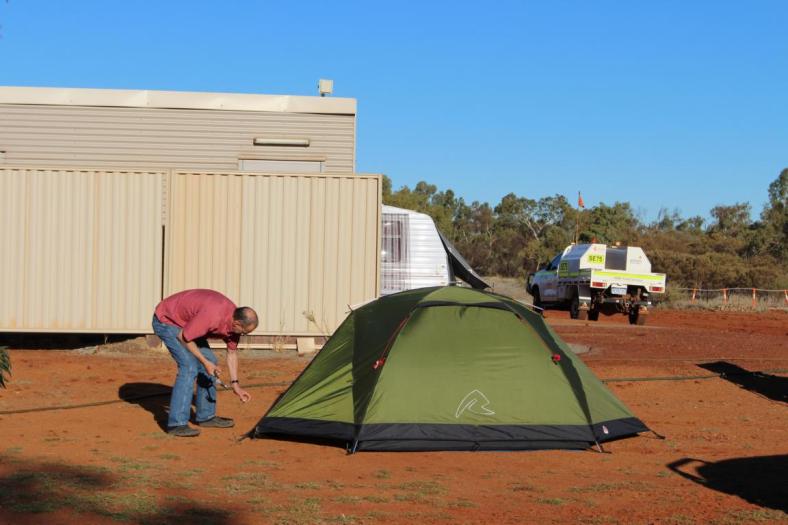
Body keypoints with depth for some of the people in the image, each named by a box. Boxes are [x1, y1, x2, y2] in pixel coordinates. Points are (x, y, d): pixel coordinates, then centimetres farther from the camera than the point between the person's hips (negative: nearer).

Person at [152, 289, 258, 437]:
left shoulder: (234, 319, -8)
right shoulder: (212, 316, -36)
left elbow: (232, 352, 7)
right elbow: (183, 337, -25)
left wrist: (235, 384, 8)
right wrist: (205, 362, -19)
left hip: (186, 322, 9)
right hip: (166, 321, -9)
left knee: (210, 360, 8)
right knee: (189, 366, -20)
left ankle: (206, 416, 18)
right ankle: (177, 424, -18)